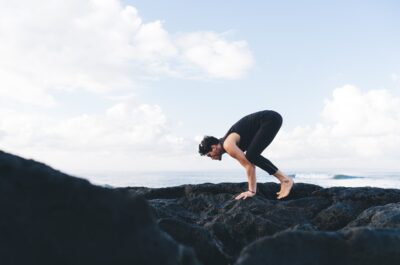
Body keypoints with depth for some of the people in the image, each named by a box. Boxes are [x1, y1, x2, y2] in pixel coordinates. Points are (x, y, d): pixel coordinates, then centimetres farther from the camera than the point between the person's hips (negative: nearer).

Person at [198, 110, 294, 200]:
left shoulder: (228, 145, -16)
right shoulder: (227, 144, 13)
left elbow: (249, 165, -19)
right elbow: (249, 163, 17)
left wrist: (252, 191, -16)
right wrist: (253, 189, 17)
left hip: (271, 119, -10)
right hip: (268, 120, 10)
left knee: (252, 156, -14)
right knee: (251, 157, 9)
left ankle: (285, 179, -8)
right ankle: (284, 180, 11)